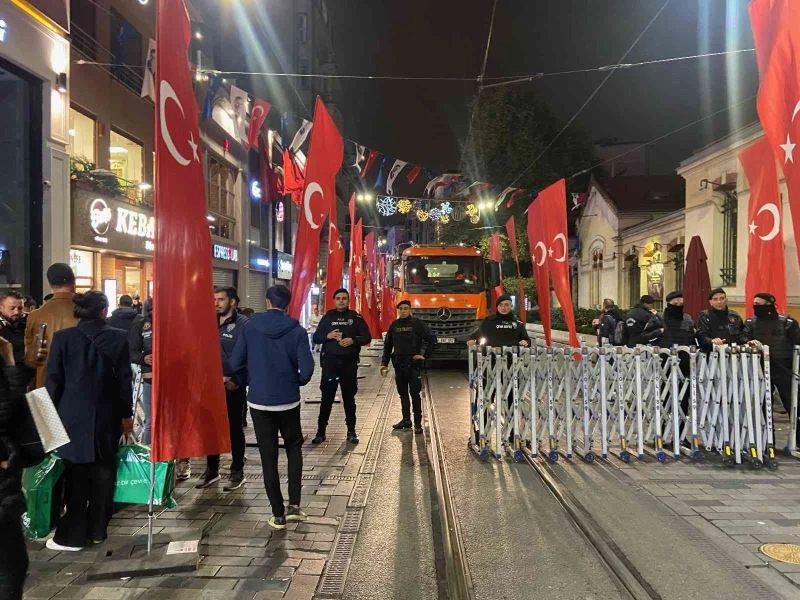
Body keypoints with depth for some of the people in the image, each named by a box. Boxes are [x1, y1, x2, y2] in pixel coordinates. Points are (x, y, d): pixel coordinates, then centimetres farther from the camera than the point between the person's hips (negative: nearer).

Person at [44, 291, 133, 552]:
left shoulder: (63, 337, -5)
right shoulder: (118, 338, -4)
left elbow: (54, 379, -3)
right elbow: (124, 379, -1)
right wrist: (126, 414, 8)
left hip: (73, 415, -1)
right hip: (107, 415, 1)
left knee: (76, 476, 7)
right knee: (103, 474, 11)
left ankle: (73, 535, 13)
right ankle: (97, 529, 21)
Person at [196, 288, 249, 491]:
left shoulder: (243, 324, -10)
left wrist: (236, 381, -18)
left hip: (233, 387, -5)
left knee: (234, 428, 6)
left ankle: (237, 472, 18)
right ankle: (211, 469, 26)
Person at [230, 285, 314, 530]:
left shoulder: (250, 326, -5)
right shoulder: (296, 330, -8)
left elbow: (236, 364, -6)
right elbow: (306, 369, -15)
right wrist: (296, 382, 6)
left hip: (258, 401, 0)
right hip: (288, 401, 0)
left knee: (268, 457, 9)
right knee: (293, 448, 21)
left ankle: (278, 515, 15)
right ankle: (294, 505, 12)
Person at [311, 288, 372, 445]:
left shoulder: (356, 318, 4)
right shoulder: (327, 317, 6)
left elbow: (367, 338, 3)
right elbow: (316, 338, 7)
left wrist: (353, 340, -15)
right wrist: (328, 336, -13)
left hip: (349, 363, 0)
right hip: (330, 362, 0)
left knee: (349, 398, 10)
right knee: (326, 398, 2)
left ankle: (351, 431, 19)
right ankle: (320, 431, 11)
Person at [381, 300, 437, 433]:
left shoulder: (417, 324, -5)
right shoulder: (394, 325, 8)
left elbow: (432, 339, -4)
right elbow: (387, 345, 13)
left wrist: (424, 355, -9)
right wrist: (384, 363, 8)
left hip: (413, 364, -5)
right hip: (398, 365, 5)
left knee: (415, 394, -4)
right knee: (403, 394, 12)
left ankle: (418, 423, 3)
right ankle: (406, 419, 23)